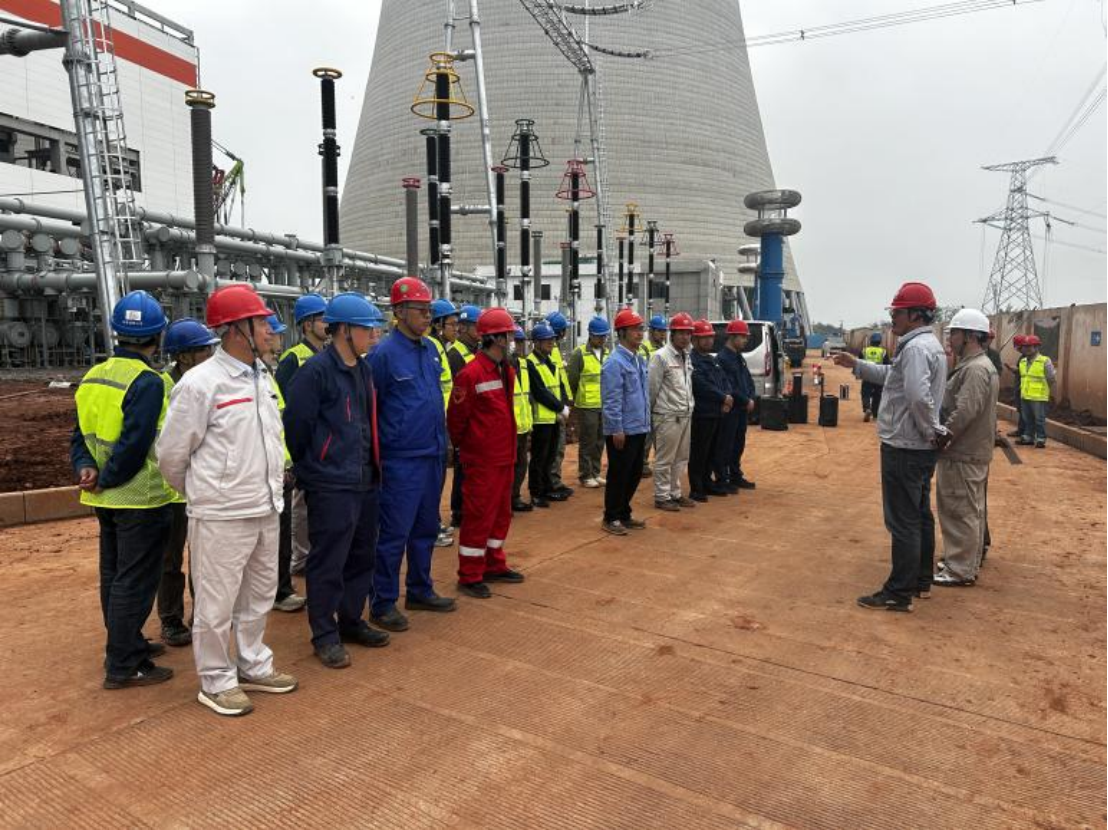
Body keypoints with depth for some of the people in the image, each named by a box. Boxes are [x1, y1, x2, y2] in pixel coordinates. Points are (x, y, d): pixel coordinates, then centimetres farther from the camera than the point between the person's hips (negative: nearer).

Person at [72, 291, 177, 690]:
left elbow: (81, 432, 10)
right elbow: (134, 446, -24)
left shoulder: (94, 376, 7)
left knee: (113, 575, 19)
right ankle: (123, 666, 10)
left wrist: (85, 467, -3)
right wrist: (106, 480, -11)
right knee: (134, 581, 1)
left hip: (108, 500, 9)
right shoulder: (147, 383, -20)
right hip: (142, 499, -9)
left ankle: (128, 644, 34)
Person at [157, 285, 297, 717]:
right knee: (217, 603, 7)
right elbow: (171, 453, -7)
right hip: (221, 515, -7)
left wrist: (272, 489, 14)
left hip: (266, 510, 7)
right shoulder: (200, 384, -15)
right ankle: (216, 681, 25)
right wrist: (201, 492, 7)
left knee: (259, 594, 19)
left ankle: (253, 665, 36)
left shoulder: (262, 376, 7)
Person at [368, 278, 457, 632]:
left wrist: (441, 441, 16)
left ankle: (420, 591, 32)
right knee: (394, 533, 1)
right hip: (401, 460, -7)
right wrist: (376, 456, -10)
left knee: (426, 528, 17)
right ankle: (383, 604, 15)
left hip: (433, 456, 8)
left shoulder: (430, 350, 9)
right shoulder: (384, 353, -13)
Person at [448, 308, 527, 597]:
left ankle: (494, 565, 34)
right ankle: (469, 577, 14)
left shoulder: (507, 370, 9)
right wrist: (462, 446, 0)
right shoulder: (471, 374, -19)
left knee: (501, 513, 18)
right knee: (478, 516, 1)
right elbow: (455, 417, -13)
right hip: (482, 459, -8)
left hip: (505, 456, 8)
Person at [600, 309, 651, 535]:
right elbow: (612, 401, -19)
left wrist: (646, 423, 16)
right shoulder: (615, 362, -16)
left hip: (639, 429, 9)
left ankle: (624, 514, 28)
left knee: (635, 474, 15)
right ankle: (611, 518, 14)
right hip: (623, 431, -8)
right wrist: (617, 430, -20)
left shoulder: (640, 360, 12)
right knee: (618, 476, 1)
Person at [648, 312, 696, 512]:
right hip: (667, 416, -8)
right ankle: (662, 497, 11)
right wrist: (650, 413, -7)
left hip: (686, 415, 8)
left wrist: (689, 408, 11)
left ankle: (675, 493, 25)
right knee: (664, 459, 1)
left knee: (681, 458, 14)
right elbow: (652, 388, -10)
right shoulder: (661, 356, -12)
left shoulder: (687, 357, 12)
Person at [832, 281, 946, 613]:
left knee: (903, 522, -4)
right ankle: (921, 581, 30)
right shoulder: (929, 344, 14)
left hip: (904, 448, -11)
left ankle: (899, 593, 3)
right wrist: (857, 365, 18)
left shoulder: (916, 347, -19)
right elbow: (894, 375, 24)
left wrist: (931, 430, -19)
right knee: (920, 516, 18)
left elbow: (919, 396, -32)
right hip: (920, 449, 11)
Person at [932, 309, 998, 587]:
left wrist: (942, 436, -18)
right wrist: (944, 434, 10)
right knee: (969, 511, 18)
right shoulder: (979, 365, 15)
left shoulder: (975, 369, -19)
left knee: (962, 512, -3)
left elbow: (965, 412, -26)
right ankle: (967, 561, 30)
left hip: (963, 456, -11)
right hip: (971, 451, 11)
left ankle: (961, 570, 5)